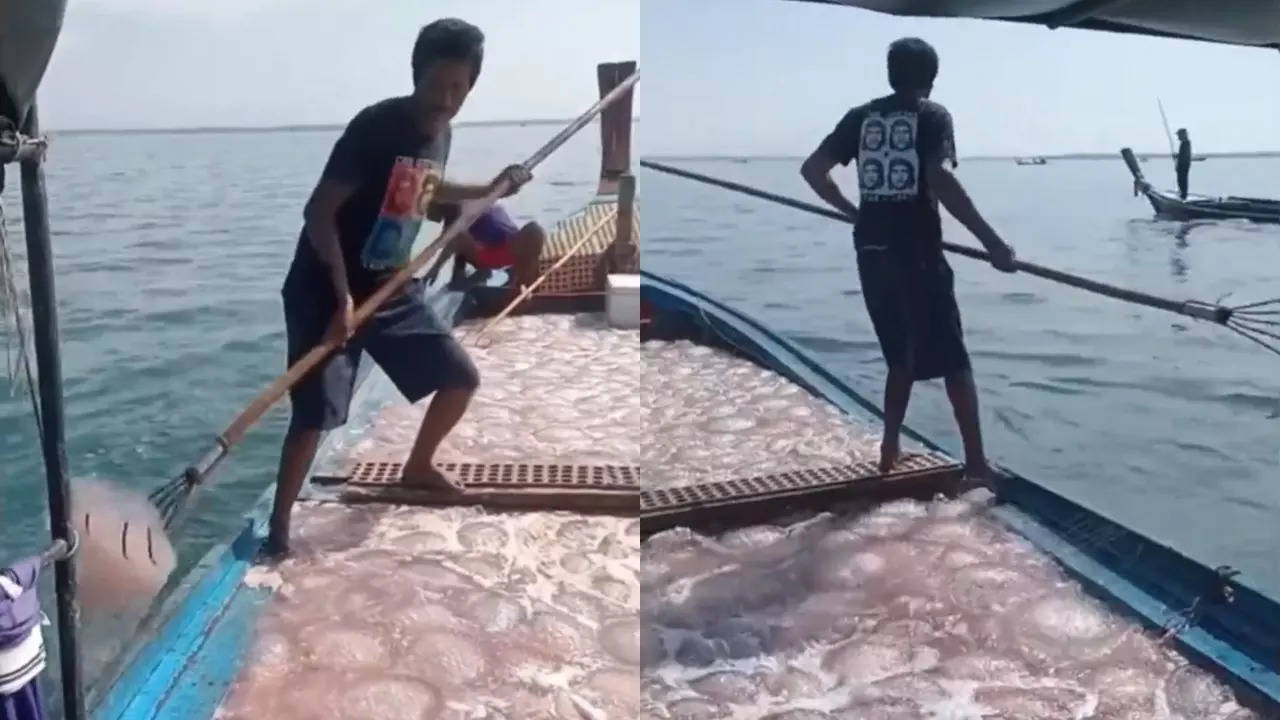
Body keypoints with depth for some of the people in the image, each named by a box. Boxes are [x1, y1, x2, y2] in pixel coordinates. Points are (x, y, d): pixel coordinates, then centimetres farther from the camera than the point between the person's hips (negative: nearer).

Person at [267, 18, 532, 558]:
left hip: (394, 289, 7)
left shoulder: (440, 134, 3)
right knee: (315, 416, -10)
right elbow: (319, 212, -22)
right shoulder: (376, 126, -21)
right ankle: (277, 527, 9)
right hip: (326, 292, -7)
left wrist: (488, 190, 14)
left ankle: (418, 467, 35)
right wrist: (342, 298, -27)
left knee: (462, 378, 10)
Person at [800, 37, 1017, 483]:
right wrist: (992, 243, -19)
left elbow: (812, 169, 8)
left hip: (872, 251, 5)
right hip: (917, 251, -4)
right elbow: (940, 180, -18)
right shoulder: (932, 115, -2)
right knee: (952, 359, 2)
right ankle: (976, 463, 1)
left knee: (902, 356, 19)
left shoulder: (861, 116, 11)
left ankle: (890, 453, 18)